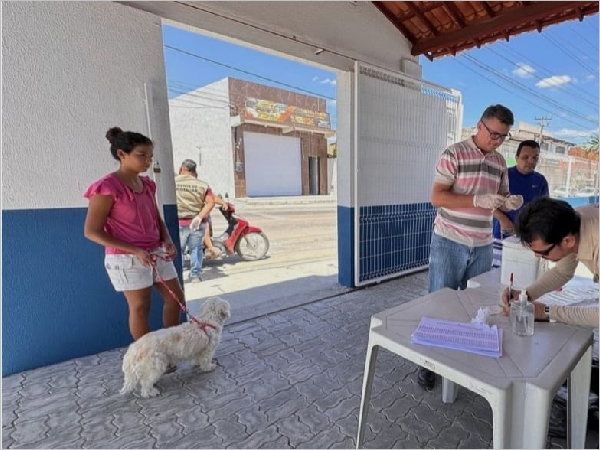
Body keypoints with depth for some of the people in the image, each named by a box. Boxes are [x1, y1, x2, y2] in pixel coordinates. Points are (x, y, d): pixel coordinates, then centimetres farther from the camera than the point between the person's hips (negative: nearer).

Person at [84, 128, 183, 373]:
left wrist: (168, 241, -6)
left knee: (176, 298, 12)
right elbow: (92, 231, -16)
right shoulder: (107, 187, -16)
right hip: (127, 258, -7)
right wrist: (135, 251, -23)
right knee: (140, 308, 5)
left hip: (156, 253, 8)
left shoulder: (148, 184, 6)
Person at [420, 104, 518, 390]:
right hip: (449, 242, -6)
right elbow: (437, 197, -16)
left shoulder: (500, 162, 12)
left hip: (482, 246, 6)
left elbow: (501, 197, 19)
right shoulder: (453, 154, -8)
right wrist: (478, 200, -25)